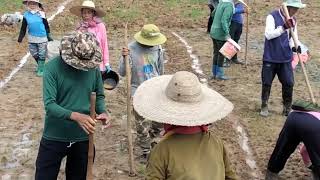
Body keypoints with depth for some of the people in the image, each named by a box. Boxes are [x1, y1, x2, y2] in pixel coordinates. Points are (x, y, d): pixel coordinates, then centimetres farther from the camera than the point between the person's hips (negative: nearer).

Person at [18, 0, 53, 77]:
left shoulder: (41, 14, -9)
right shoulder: (26, 15, -3)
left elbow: (46, 26, -1)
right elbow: (23, 28, 4)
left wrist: (49, 36, 1)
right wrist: (20, 38, 2)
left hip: (42, 38, -3)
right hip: (32, 39, 3)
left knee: (42, 55, 3)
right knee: (34, 54, 14)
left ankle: (40, 69, 13)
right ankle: (40, 65, 37)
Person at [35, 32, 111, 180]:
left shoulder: (93, 67, -5)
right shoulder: (52, 67, -16)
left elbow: (99, 95, 6)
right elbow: (49, 104, -22)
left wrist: (102, 112, -16)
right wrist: (75, 116, -37)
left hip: (83, 138, 3)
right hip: (55, 137, -3)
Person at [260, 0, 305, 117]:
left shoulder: (293, 20, 6)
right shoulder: (272, 16, -13)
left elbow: (293, 36, 13)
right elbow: (268, 35, -23)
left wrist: (293, 46, -9)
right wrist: (283, 27, -34)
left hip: (286, 58, 5)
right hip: (270, 58, -4)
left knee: (289, 83, 3)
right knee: (266, 83, 5)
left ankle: (287, 108, 18)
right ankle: (264, 106, 22)